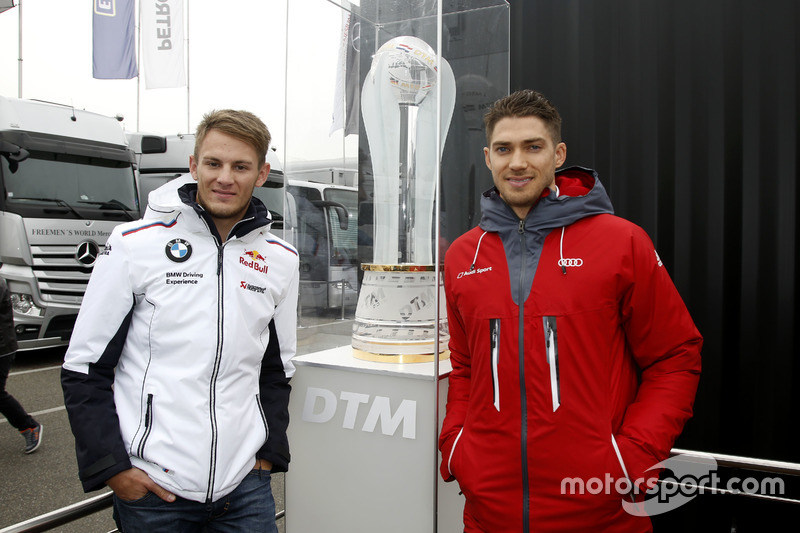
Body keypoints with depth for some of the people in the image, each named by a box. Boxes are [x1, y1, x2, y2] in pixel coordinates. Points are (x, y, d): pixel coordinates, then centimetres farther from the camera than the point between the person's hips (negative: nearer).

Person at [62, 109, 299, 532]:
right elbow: (84, 367, -3)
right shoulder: (135, 244, -6)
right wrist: (111, 467, -8)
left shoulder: (281, 260, 4)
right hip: (148, 487, -2)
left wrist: (269, 452, 5)